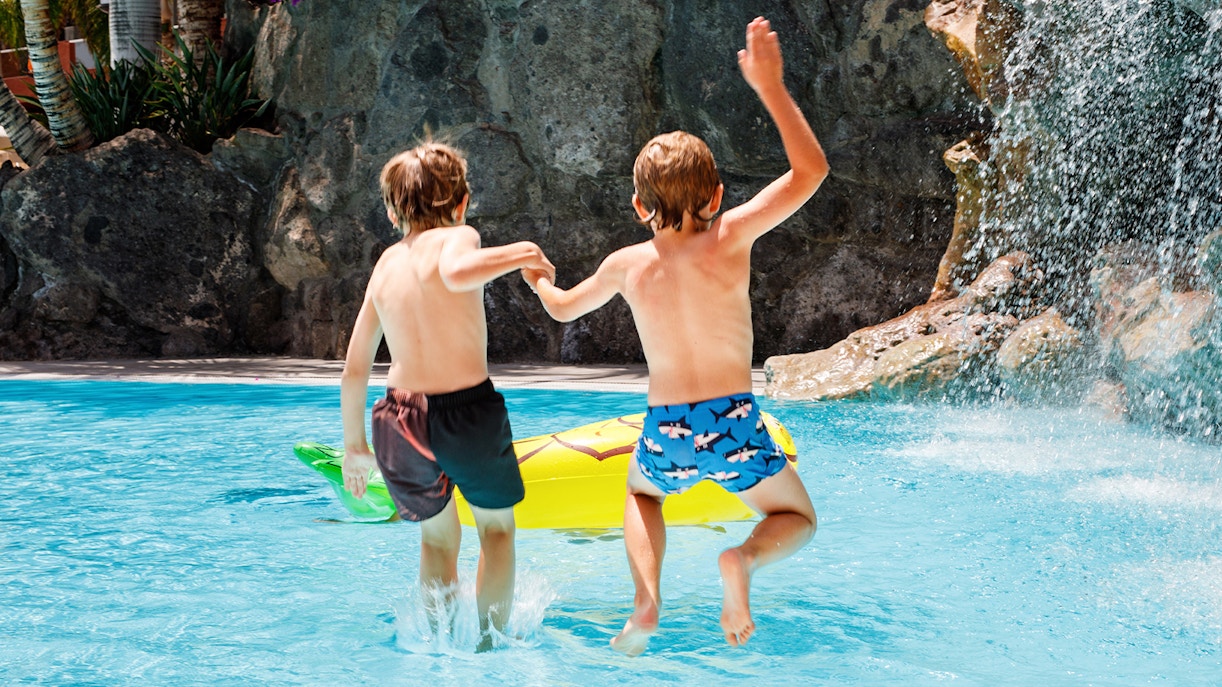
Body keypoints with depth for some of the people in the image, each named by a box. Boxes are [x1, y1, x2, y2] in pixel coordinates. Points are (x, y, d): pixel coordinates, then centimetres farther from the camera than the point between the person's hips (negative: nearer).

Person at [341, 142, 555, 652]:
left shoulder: (386, 263, 12)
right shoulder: (458, 238, -3)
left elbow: (354, 370, 14)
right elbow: (457, 274, -30)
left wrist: (354, 446, 24)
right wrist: (520, 255, -15)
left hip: (399, 423, 4)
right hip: (469, 413, -4)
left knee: (438, 538, 28)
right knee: (497, 525, 24)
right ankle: (489, 640, 26)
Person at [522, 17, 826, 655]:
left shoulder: (627, 265, 3)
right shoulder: (730, 238, -7)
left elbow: (564, 308, 23)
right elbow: (811, 169, -3)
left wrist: (538, 279, 45)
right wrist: (771, 88, -1)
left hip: (665, 436, 3)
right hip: (734, 423, -2)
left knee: (641, 491, 37)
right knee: (797, 517, 24)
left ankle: (646, 597, 10)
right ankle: (743, 558, -12)